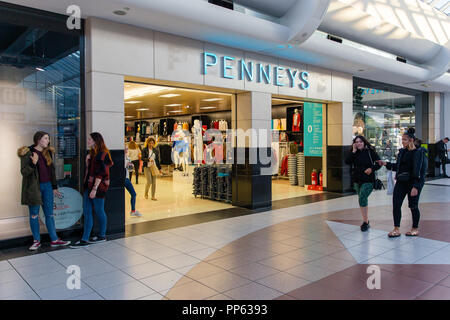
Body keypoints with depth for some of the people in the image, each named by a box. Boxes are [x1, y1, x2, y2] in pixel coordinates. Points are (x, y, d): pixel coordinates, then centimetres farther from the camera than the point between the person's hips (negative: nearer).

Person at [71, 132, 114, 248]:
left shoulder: (102, 154, -14)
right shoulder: (92, 153, 15)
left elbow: (100, 173, -19)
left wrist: (94, 189, -21)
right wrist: (87, 161, 9)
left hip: (98, 186, -9)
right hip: (89, 185, 9)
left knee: (99, 211, 4)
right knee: (86, 212, 6)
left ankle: (102, 236, 21)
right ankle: (85, 240, 9)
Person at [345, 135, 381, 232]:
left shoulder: (370, 152, -5)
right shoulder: (354, 153, 6)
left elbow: (379, 163, -1)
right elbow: (347, 162, -9)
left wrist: (372, 168, -17)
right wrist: (353, 151, -12)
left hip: (368, 181, -5)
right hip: (357, 181, 6)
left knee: (362, 198, -20)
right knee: (362, 200, 15)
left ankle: (365, 222, -10)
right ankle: (366, 221, 29)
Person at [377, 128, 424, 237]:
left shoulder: (418, 152, -11)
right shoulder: (402, 151, 9)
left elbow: (419, 171, -15)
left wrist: (415, 186, -19)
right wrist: (386, 164, 6)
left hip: (413, 183, -6)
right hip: (401, 182, 6)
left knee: (413, 206, 5)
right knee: (396, 205, 0)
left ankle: (415, 229, 24)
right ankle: (396, 229, 7)